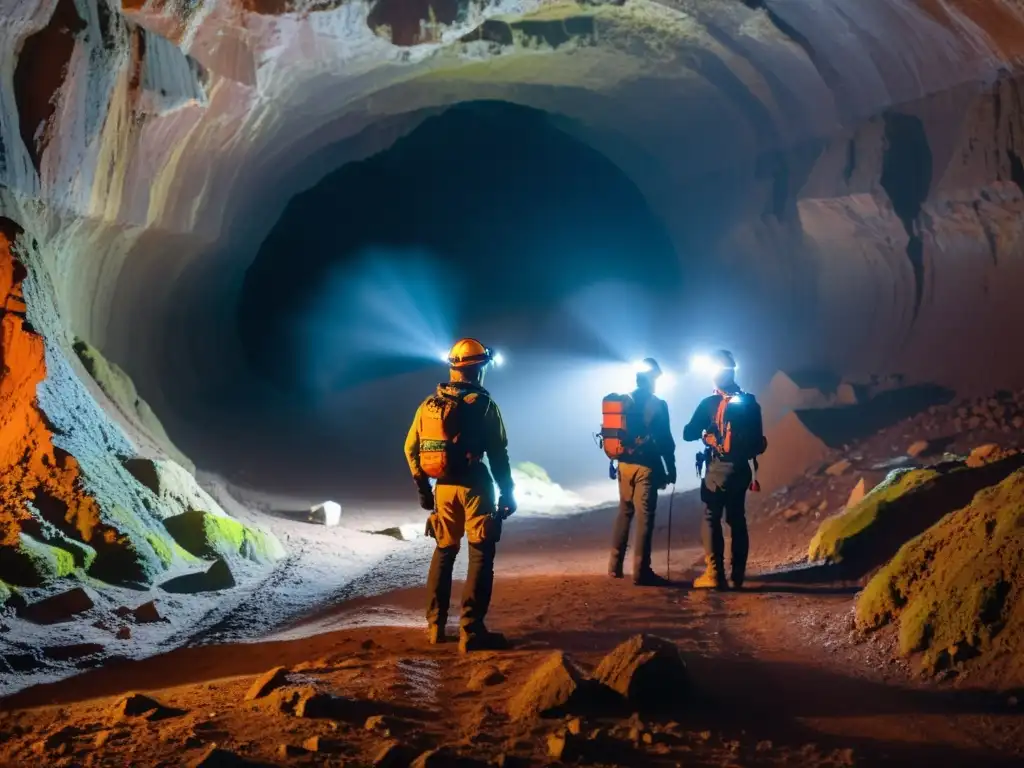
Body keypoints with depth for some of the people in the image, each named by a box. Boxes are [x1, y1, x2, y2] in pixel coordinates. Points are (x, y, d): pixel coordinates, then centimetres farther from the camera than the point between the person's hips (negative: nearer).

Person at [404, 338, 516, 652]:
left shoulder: (429, 404, 6)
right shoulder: (483, 404, -8)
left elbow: (411, 448, 9)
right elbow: (498, 453, -9)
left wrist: (423, 488, 17)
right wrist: (507, 492, -1)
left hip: (444, 487, 5)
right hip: (475, 486, -5)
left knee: (444, 551, 18)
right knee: (480, 555, -1)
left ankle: (435, 625, 18)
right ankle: (471, 631, -6)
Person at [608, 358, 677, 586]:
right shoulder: (657, 405, -9)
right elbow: (665, 440, -8)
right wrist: (671, 468, -1)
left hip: (625, 464, 6)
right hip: (646, 467, -6)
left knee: (624, 513, 16)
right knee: (644, 517, -4)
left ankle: (615, 566, 18)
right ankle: (641, 571, -6)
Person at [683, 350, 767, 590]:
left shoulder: (709, 404, -9)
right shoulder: (750, 403, 5)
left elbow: (688, 434, -5)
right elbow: (760, 442, 11)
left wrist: (703, 430, 14)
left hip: (718, 468, -5)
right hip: (741, 468, 5)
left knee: (712, 518, -2)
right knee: (737, 519, 12)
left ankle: (714, 573, -11)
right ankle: (738, 574, 12)